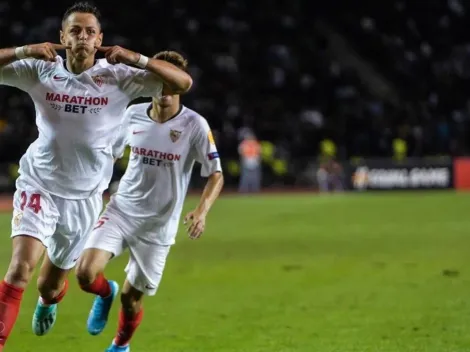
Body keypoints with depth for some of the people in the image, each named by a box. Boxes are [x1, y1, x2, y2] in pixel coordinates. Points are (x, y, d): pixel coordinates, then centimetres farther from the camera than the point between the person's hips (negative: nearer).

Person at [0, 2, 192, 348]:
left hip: (84, 197, 1)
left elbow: (183, 82, -14)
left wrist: (136, 59, -27)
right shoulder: (40, 70, -8)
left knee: (50, 285, 15)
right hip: (39, 186, -1)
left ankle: (49, 302, 54)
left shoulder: (118, 76, -9)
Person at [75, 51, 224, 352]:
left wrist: (202, 210, -24)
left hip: (158, 226, -2)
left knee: (131, 297, 6)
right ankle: (105, 293, 19)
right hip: (121, 211, 2)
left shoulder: (195, 125, -11)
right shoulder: (133, 114, -1)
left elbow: (216, 175, -8)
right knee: (86, 273, -19)